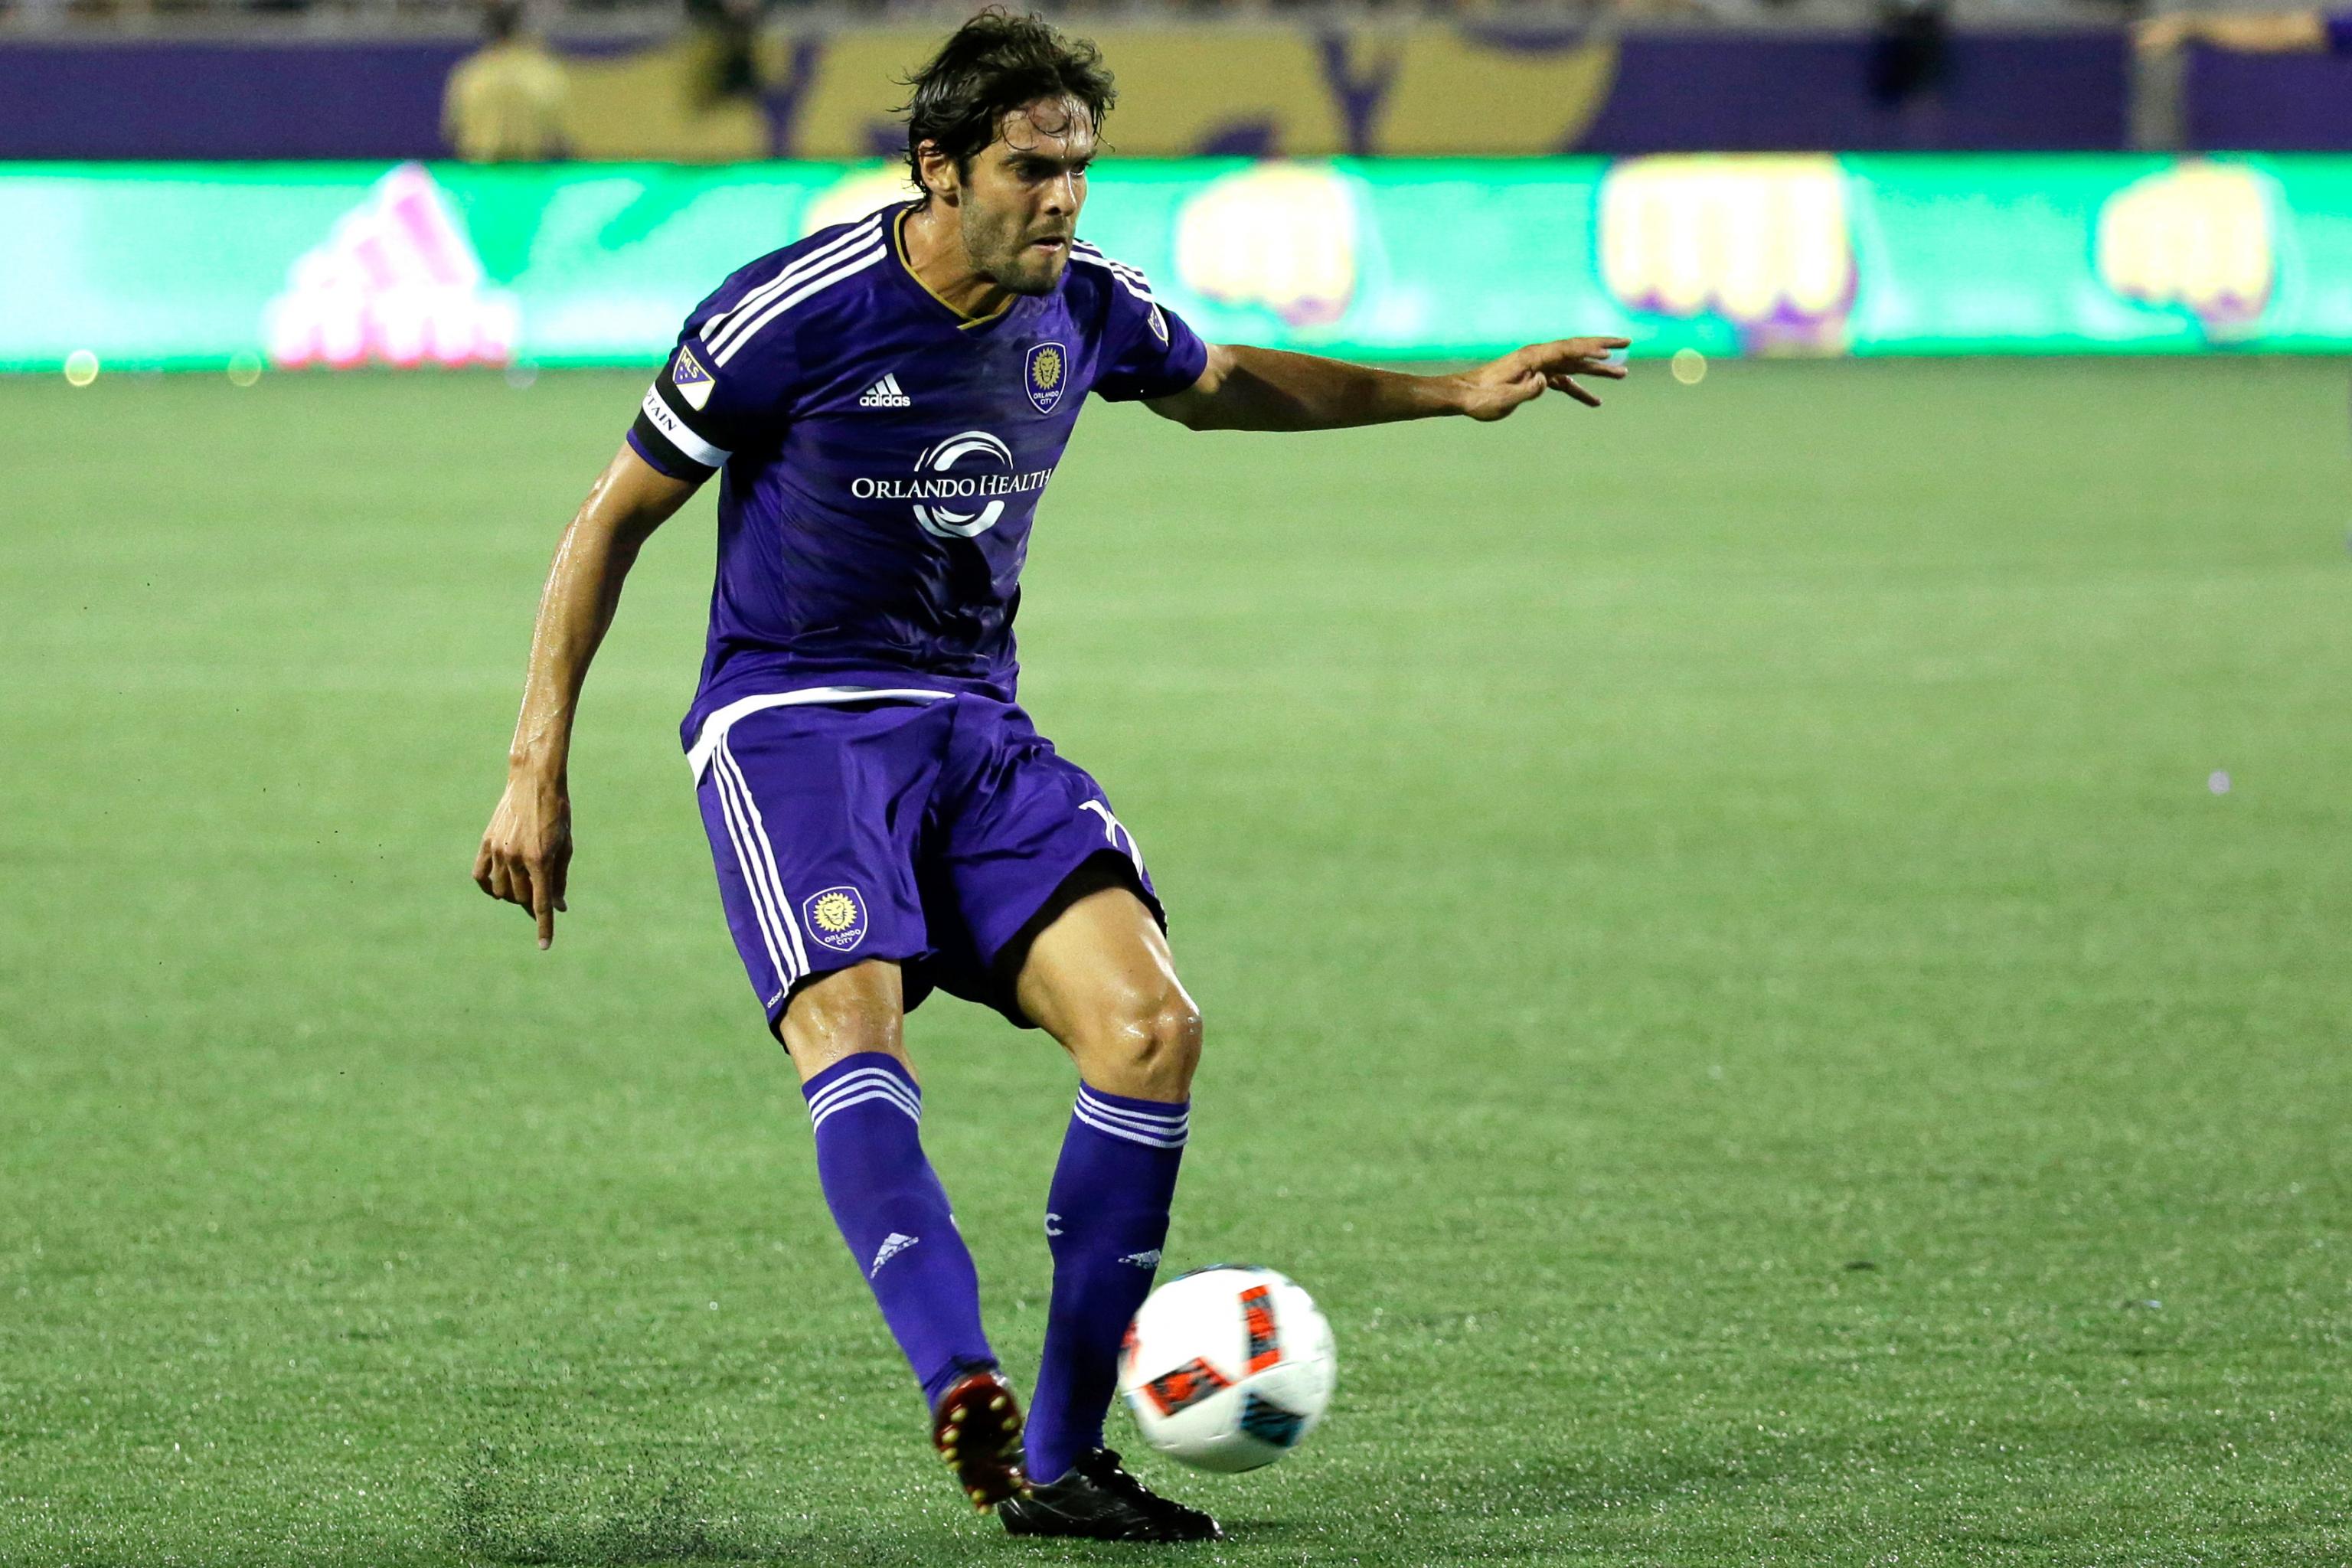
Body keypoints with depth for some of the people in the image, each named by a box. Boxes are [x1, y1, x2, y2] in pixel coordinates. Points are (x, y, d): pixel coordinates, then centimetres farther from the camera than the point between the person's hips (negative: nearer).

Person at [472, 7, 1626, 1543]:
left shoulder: (1084, 309, 3)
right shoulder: (795, 314, -13)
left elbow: (1224, 383, 27)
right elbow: (613, 522, -4)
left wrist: (1453, 392, 24)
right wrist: (538, 773, -7)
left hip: (977, 730, 5)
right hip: (792, 722, -5)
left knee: (1152, 1024, -16)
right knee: (853, 1024, -32)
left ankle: (1058, 1461, -10)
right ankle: (970, 1397, -51)